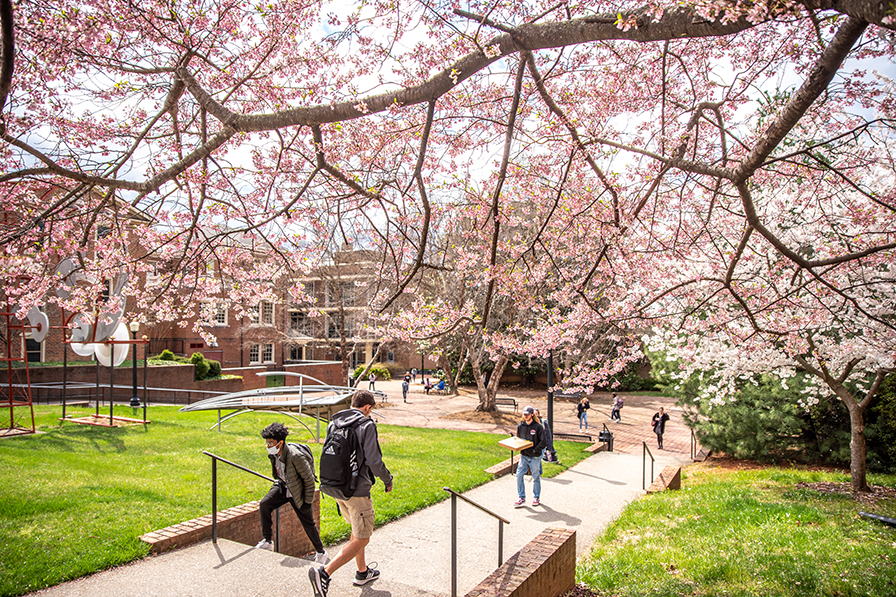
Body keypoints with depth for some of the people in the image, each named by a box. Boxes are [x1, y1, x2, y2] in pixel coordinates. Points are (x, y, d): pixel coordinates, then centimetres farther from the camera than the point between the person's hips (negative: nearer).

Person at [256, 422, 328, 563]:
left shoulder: (296, 456, -33)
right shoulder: (274, 454, -10)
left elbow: (309, 480, -23)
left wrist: (308, 502, -17)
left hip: (297, 493, -6)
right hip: (283, 487, 6)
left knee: (308, 524, 4)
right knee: (264, 504, -14)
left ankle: (320, 552, 26)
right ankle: (267, 542, 1)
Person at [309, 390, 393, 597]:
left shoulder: (333, 424, 7)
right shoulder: (367, 425, -13)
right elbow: (373, 461, -18)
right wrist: (387, 479, -1)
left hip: (334, 488, 8)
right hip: (357, 490, -8)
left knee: (357, 530, 25)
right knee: (361, 539, 2)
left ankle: (362, 572, 37)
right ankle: (324, 573, -10)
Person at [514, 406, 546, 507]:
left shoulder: (538, 427, -8)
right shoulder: (520, 426, 5)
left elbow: (542, 442, -9)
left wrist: (534, 450, -18)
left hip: (535, 457, -4)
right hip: (523, 456, 4)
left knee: (536, 477, 7)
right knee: (519, 475, -3)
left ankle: (536, 497, 25)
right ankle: (521, 498, 7)